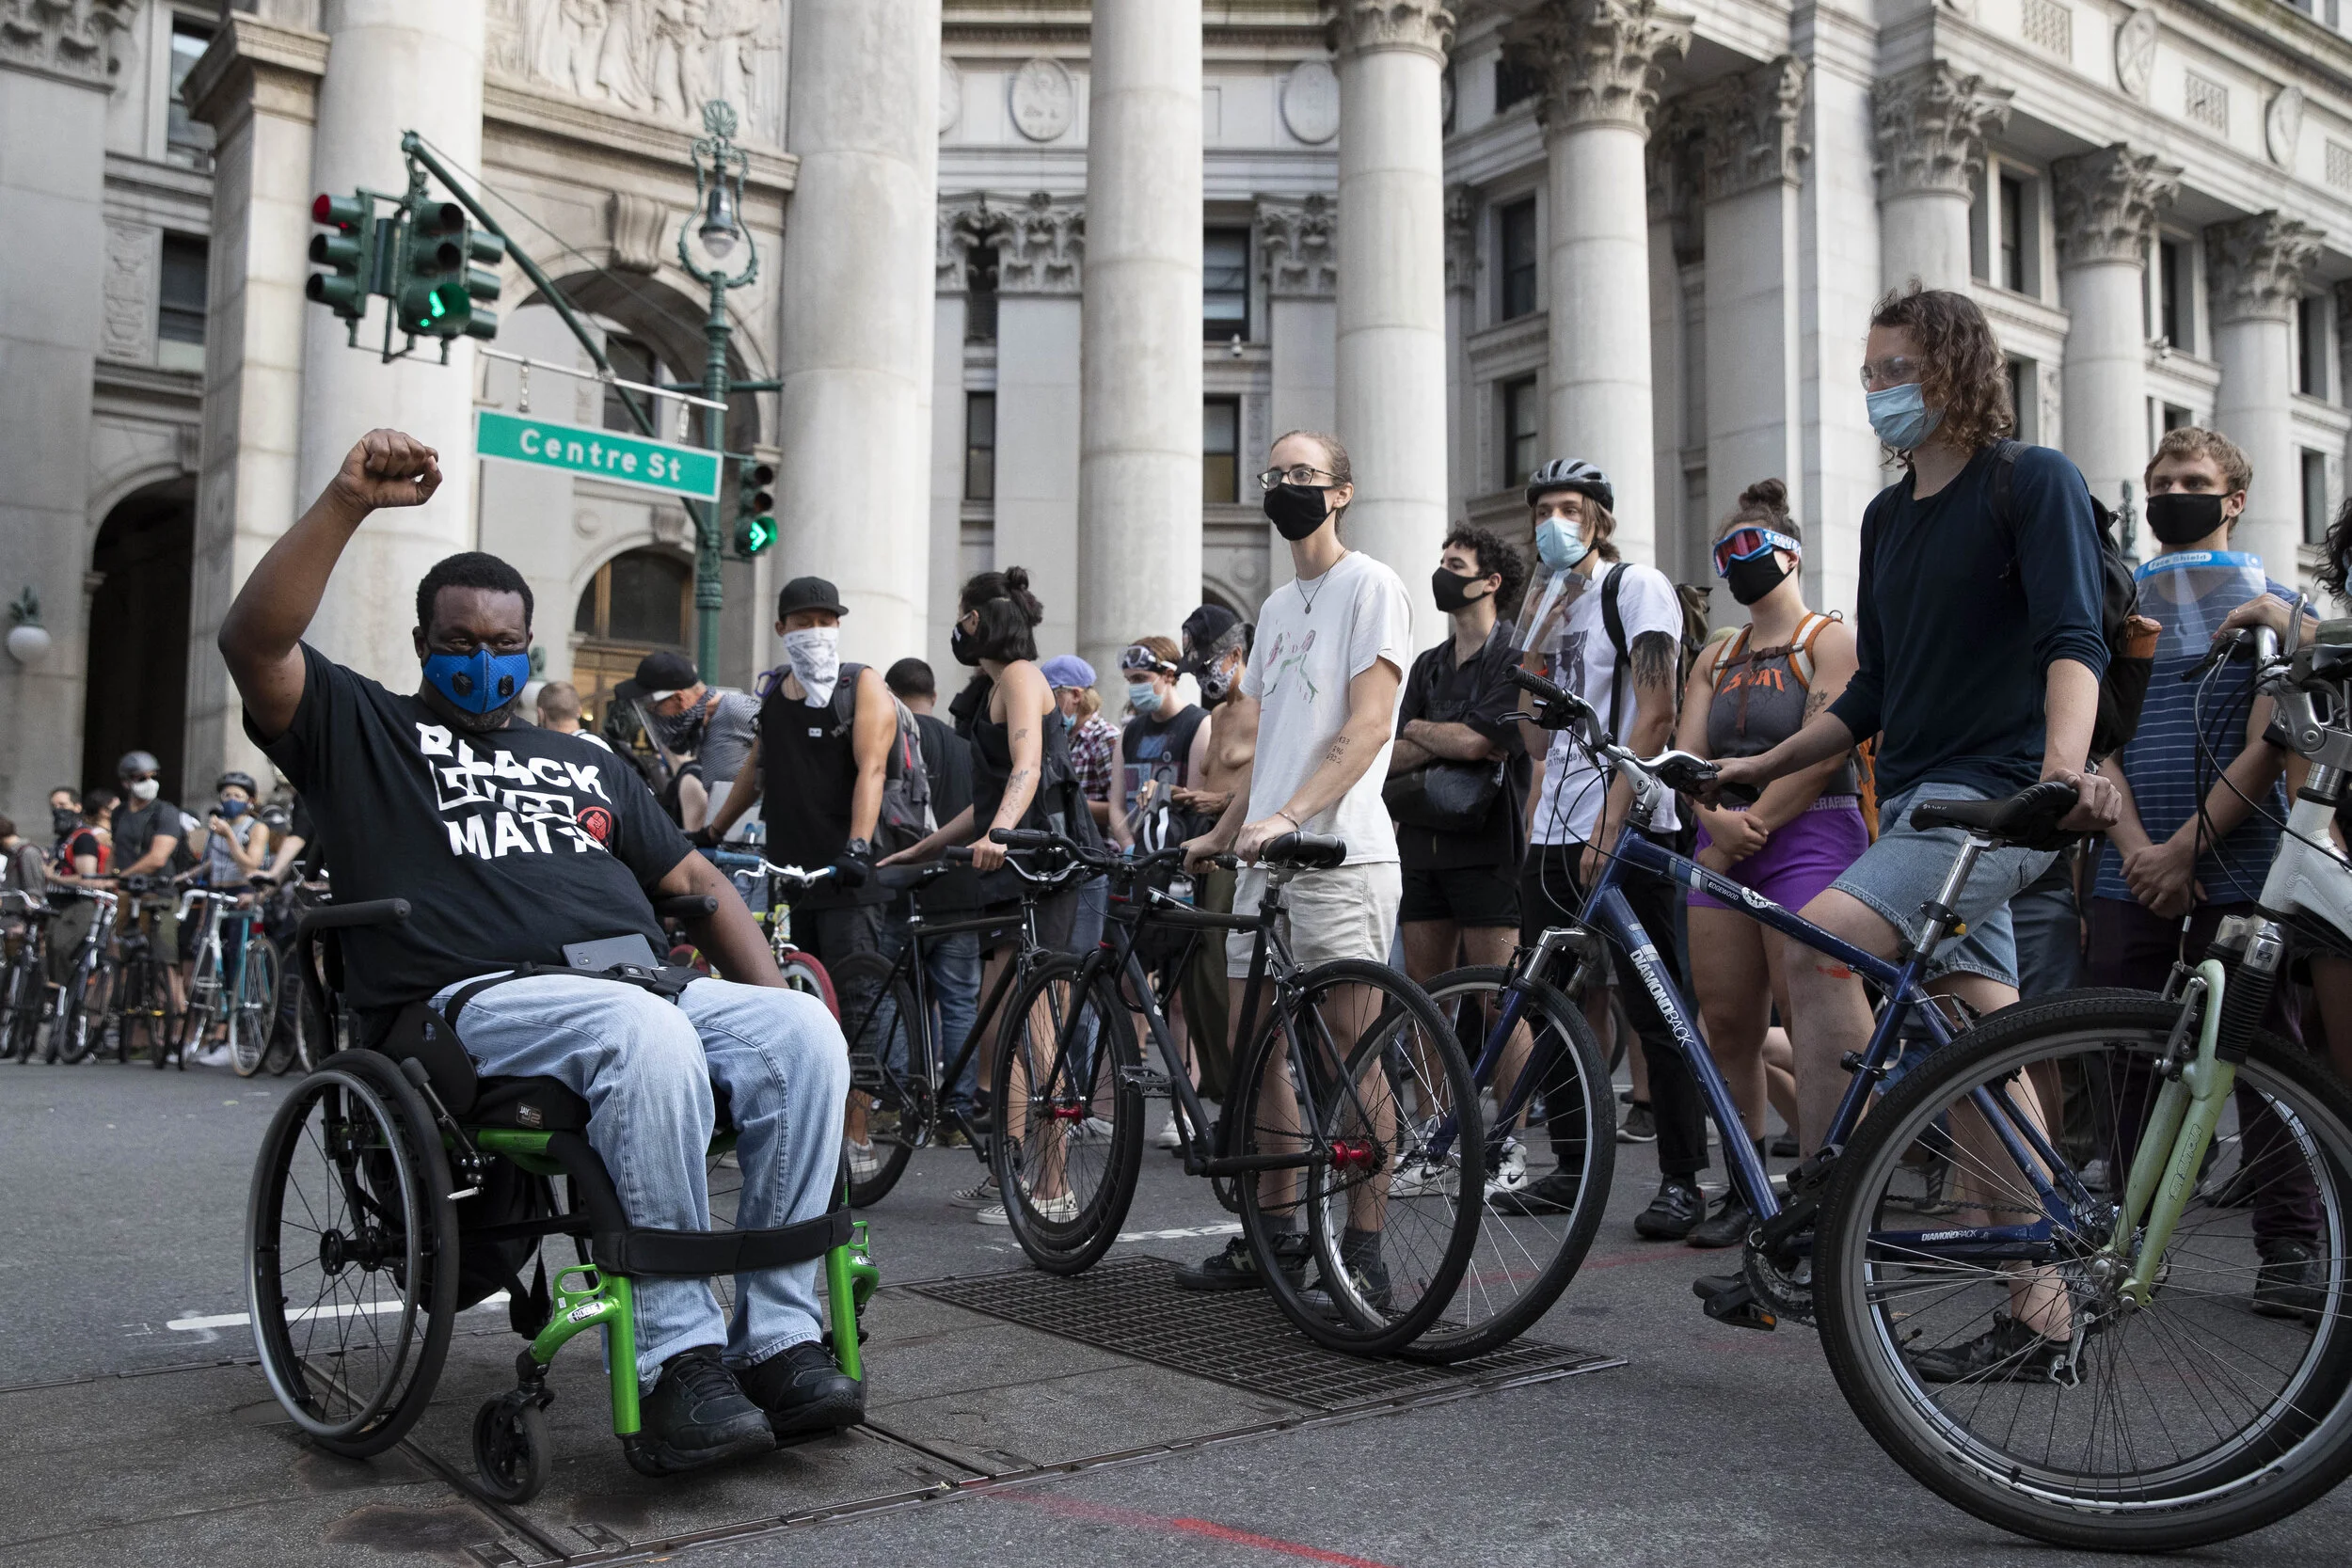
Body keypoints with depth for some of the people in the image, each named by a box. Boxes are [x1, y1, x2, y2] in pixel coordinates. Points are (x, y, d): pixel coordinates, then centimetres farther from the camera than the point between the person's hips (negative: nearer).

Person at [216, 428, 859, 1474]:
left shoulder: (585, 766, 32)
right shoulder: (364, 730, 19)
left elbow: (698, 884, 26)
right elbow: (253, 642, -1)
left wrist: (772, 998, 9)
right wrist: (349, 501, -9)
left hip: (647, 987, 5)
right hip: (477, 1001, -5)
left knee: (802, 1032, -23)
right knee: (648, 1035, -37)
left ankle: (778, 1338, -23)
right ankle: (678, 1362, -33)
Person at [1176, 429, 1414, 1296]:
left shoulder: (1370, 586, -3)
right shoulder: (1277, 606, 21)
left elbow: (1368, 725, -15)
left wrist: (1285, 817, -24)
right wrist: (1220, 833, 18)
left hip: (1341, 853, -8)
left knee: (1351, 1046, -5)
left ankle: (1363, 1246, 4)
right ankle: (1276, 1229, 21)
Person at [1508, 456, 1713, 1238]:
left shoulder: (1636, 586, -4)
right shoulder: (1551, 601, 20)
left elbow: (1655, 712, -15)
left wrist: (1610, 821, -20)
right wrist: (1538, 638, 8)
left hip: (1627, 830, -8)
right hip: (1555, 831, 8)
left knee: (1655, 1010, -5)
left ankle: (1682, 1180, 2)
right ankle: (1573, 1167, 21)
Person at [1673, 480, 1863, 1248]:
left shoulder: (1829, 640, 1)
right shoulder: (1717, 658, 20)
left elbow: (1819, 757, -10)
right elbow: (1687, 756, 10)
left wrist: (1748, 829, -13)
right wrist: (1717, 820, -9)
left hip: (1809, 839, -6)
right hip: (1724, 845, 6)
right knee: (1726, 1022, 3)